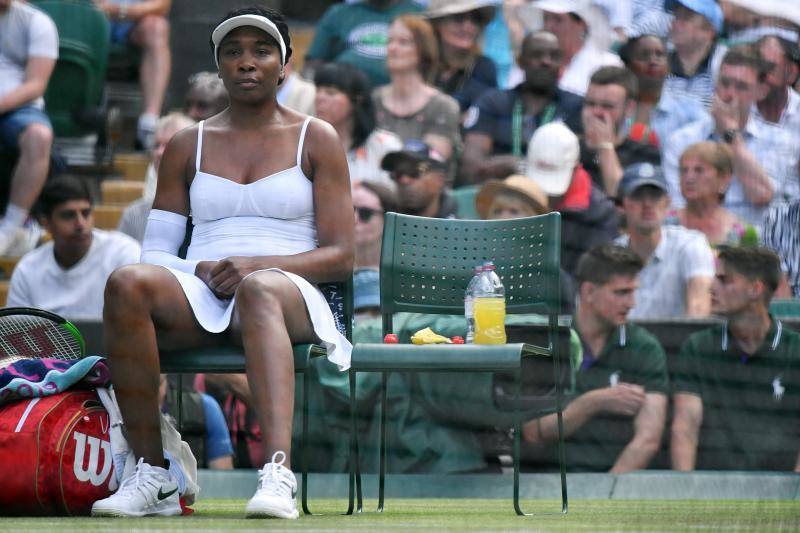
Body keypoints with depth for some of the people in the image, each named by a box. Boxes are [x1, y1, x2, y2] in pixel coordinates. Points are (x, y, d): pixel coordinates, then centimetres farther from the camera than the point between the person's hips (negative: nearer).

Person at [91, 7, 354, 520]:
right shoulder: (188, 146, 20)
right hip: (199, 298, 3)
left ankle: (279, 474, -62)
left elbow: (341, 257, 5)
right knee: (128, 284, -33)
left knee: (259, 288, -42)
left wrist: (254, 264, -12)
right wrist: (201, 270, -9)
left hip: (290, 291, -2)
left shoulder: (317, 140, 12)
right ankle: (153, 475, -30)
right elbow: (154, 252, 15)